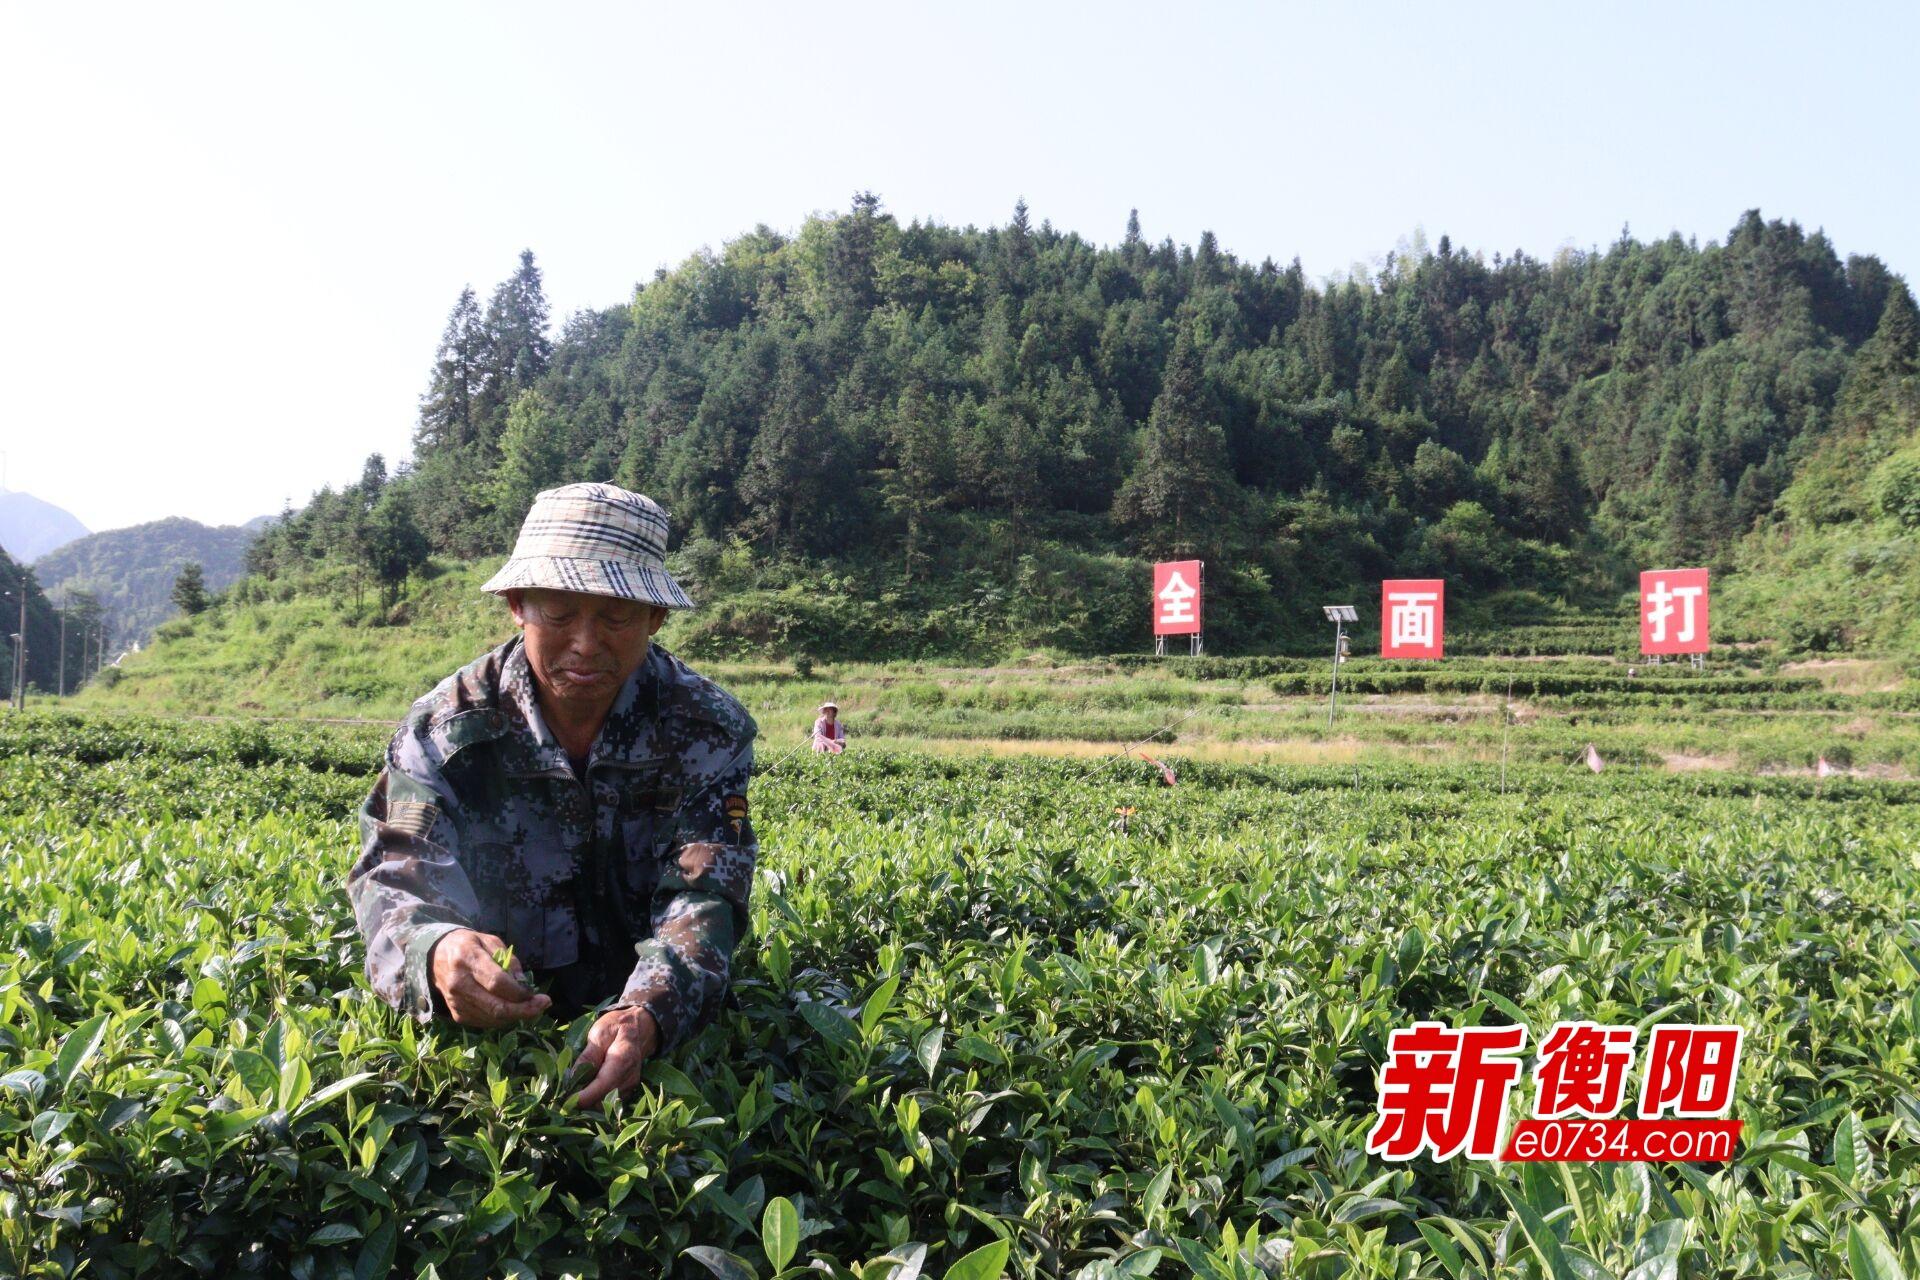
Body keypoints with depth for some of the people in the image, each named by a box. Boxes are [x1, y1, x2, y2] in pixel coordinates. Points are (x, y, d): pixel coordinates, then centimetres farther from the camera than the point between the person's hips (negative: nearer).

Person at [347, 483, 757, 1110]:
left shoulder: (709, 729, -9)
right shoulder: (445, 728, -8)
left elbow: (702, 897, -19)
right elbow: (395, 883, -16)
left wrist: (649, 1013, -41)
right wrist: (436, 955, -42)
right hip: (494, 1035, 3)